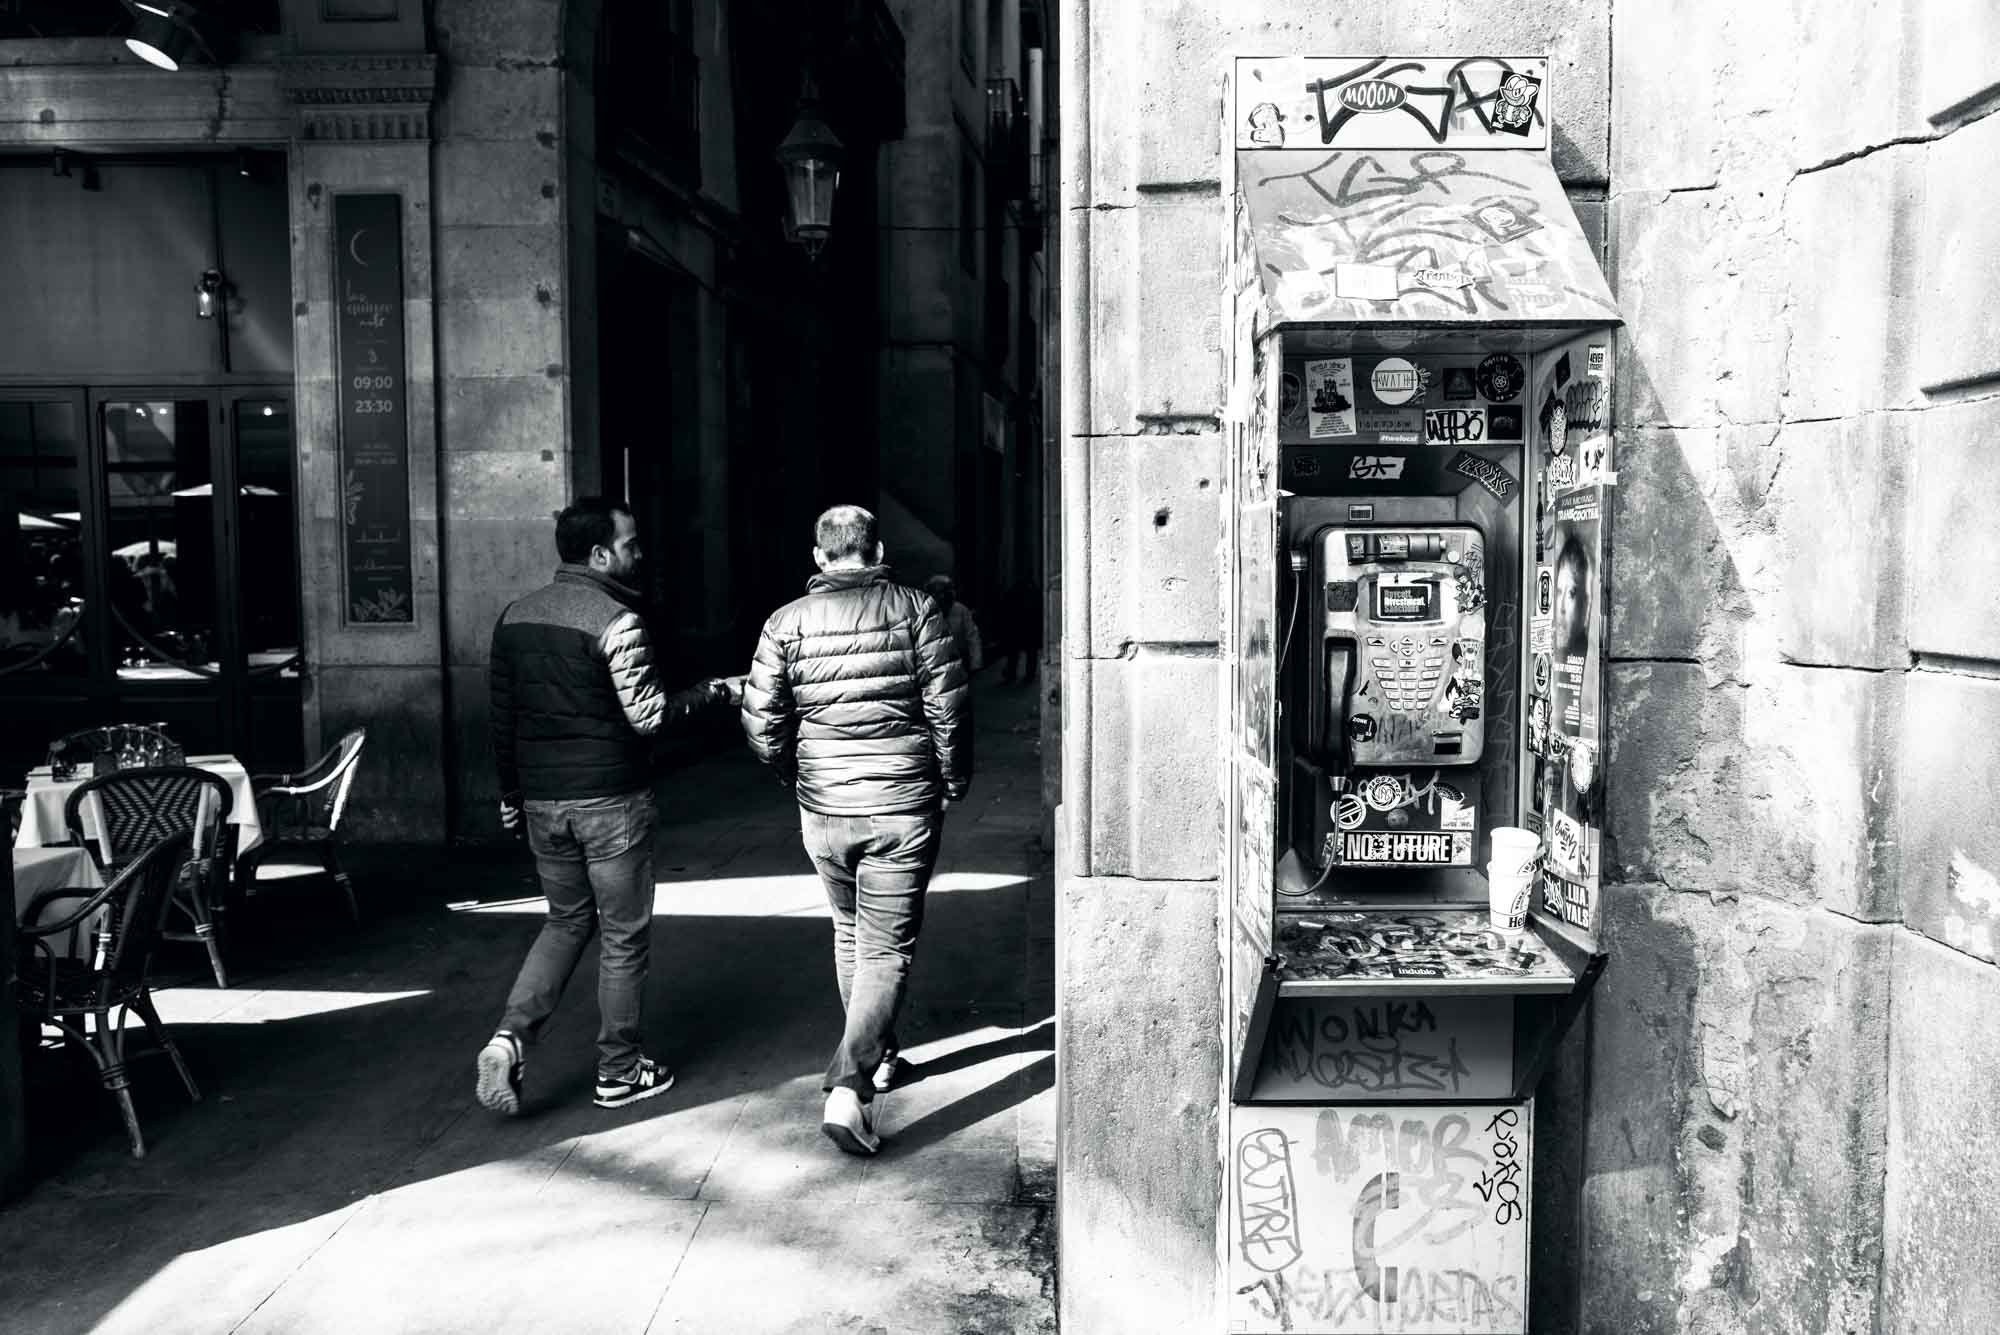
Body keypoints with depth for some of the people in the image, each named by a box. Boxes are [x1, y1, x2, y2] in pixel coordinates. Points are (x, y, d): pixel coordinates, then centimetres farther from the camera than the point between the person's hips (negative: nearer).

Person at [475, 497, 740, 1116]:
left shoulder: (515, 615, 7)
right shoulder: (617, 621, -15)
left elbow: (503, 716, 12)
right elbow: (649, 718, -19)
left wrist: (511, 793, 20)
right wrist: (717, 692, -6)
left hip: (542, 803, 6)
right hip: (610, 801, -6)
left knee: (566, 920, 22)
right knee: (624, 936, 8)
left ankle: (510, 1037, 5)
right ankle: (619, 1073, 19)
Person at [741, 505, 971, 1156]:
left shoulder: (786, 622, 0)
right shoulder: (915, 610, -5)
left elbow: (761, 725, -2)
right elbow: (950, 707, -8)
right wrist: (953, 783, 7)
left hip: (823, 810, 3)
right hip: (904, 807, -2)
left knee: (850, 931, 23)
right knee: (888, 949, 3)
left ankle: (877, 1055, 38)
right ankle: (849, 1087, -11)